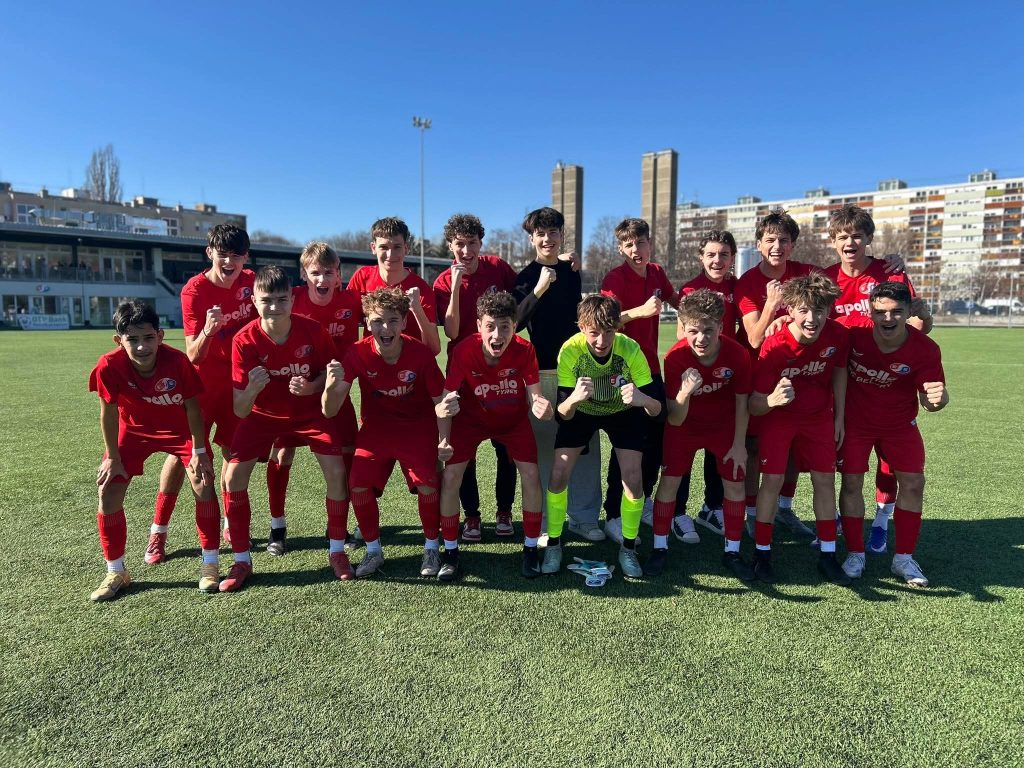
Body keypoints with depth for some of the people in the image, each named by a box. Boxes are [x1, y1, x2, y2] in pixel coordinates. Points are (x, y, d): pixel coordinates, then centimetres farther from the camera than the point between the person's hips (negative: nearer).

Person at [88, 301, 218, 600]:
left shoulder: (177, 361, -32)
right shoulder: (110, 366, -29)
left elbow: (192, 407, -19)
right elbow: (108, 412, -15)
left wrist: (198, 451, -15)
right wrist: (113, 458, -8)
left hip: (180, 427, -1)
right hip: (134, 429, 2)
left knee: (203, 484, -13)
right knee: (108, 491, -5)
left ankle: (210, 564, 2)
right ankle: (116, 572, 13)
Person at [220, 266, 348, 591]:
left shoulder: (313, 330, -20)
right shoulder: (244, 340, -21)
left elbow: (328, 372, -2)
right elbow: (240, 410, -20)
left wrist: (310, 387, -24)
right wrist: (252, 388, -42)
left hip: (310, 411, 0)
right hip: (263, 415, 1)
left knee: (336, 470, -18)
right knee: (233, 477, -13)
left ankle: (337, 551, 3)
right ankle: (242, 561, 7)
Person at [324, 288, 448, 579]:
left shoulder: (421, 354, -21)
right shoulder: (357, 354, -18)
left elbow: (439, 401, -6)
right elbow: (330, 411, -21)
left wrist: (444, 440, -16)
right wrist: (331, 385, -42)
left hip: (418, 427, -1)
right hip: (376, 428, 2)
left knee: (427, 484, -18)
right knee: (359, 485, -14)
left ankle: (431, 548, 9)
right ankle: (373, 551, 11)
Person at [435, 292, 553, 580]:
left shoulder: (524, 350, -27)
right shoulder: (463, 351, -29)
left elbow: (534, 397, -21)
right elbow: (446, 400, -22)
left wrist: (542, 407, -45)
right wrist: (444, 438, -35)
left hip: (514, 419, 1)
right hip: (472, 418, 0)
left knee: (531, 475, -13)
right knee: (450, 477, -13)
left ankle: (531, 549, 8)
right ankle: (450, 552, 6)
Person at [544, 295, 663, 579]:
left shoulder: (631, 349, -31)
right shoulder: (570, 351, -31)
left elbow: (656, 409, -29)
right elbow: (563, 414, -30)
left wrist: (643, 399, -53)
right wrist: (573, 397, -53)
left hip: (623, 412, 0)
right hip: (582, 412, 0)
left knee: (633, 478, -14)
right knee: (559, 473, -13)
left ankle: (628, 548, 10)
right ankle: (553, 544, 8)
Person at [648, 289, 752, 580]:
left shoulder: (738, 355, -27)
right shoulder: (675, 357, -30)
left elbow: (741, 403, -9)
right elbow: (675, 420, -28)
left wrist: (739, 445, -4)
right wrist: (684, 393, -49)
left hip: (724, 425, 1)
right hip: (685, 425, -1)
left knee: (735, 483, 2)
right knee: (669, 481, -5)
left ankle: (732, 552, 21)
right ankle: (660, 548, 12)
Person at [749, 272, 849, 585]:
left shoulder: (837, 335, -19)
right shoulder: (774, 346, -29)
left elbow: (839, 371, 4)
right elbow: (754, 404, -25)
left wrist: (839, 417, 6)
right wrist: (772, 400, -48)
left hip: (818, 416, 4)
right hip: (778, 417, -3)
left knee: (825, 480, 4)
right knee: (772, 480, -7)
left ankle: (827, 555, 18)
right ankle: (762, 553, 8)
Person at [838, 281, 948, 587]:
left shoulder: (926, 349, -19)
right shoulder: (852, 331, -23)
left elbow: (928, 399, -12)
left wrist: (938, 398, -35)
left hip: (899, 423, 2)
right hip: (854, 420, -1)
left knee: (913, 482, -1)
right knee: (851, 481, -5)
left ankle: (904, 557, 15)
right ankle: (855, 554, 12)